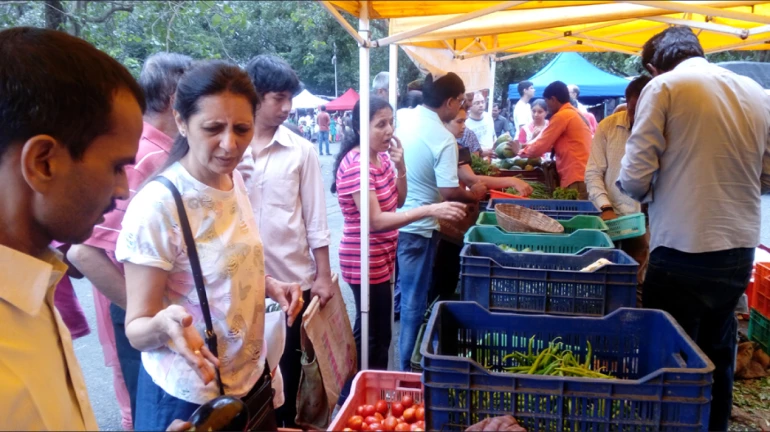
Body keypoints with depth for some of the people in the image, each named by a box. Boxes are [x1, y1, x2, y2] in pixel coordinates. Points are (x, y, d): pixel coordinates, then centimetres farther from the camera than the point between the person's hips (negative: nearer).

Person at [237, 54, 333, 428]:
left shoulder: (301, 151, -1)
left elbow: (315, 218, 0)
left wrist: (323, 275, -1)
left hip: (293, 278, 0)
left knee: (287, 365, 14)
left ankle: (285, 423, 34)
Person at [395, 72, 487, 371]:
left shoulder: (403, 121, 2)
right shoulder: (443, 138, -18)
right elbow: (449, 192, -21)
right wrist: (474, 195, -3)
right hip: (417, 227, -7)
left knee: (394, 291, 23)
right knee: (413, 300, 7)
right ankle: (405, 366, 21)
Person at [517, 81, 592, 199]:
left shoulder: (561, 116, -10)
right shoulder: (577, 114, 19)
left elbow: (540, 147, -6)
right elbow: (550, 143, 25)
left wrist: (521, 152, 11)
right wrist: (527, 145, 25)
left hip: (576, 179, -9)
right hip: (584, 176, 9)